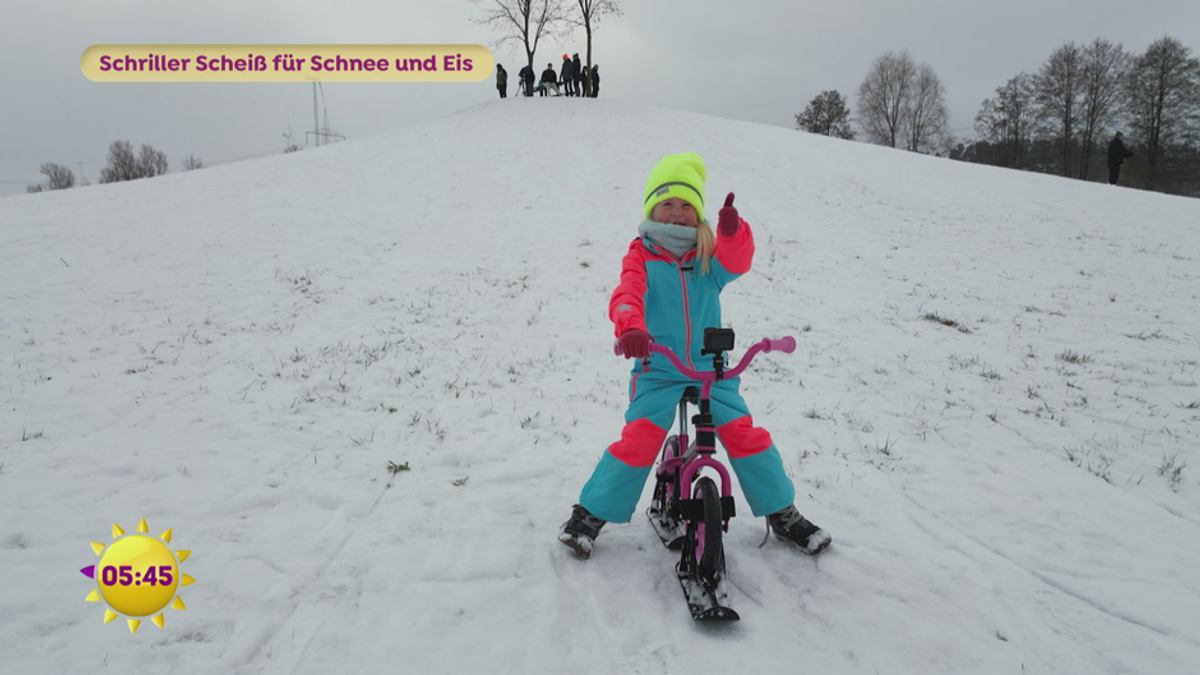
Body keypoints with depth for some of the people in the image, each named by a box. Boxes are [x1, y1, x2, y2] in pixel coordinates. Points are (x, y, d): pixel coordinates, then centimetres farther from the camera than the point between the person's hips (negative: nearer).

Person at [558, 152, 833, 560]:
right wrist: (630, 328, -42)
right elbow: (626, 295, -19)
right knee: (638, 441, -17)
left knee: (746, 434, -7)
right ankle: (590, 514, 3)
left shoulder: (709, 257, 7)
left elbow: (735, 263, -15)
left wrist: (732, 231, -38)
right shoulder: (641, 256, 0)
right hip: (657, 369, -2)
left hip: (710, 368, 2)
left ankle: (783, 514, 14)